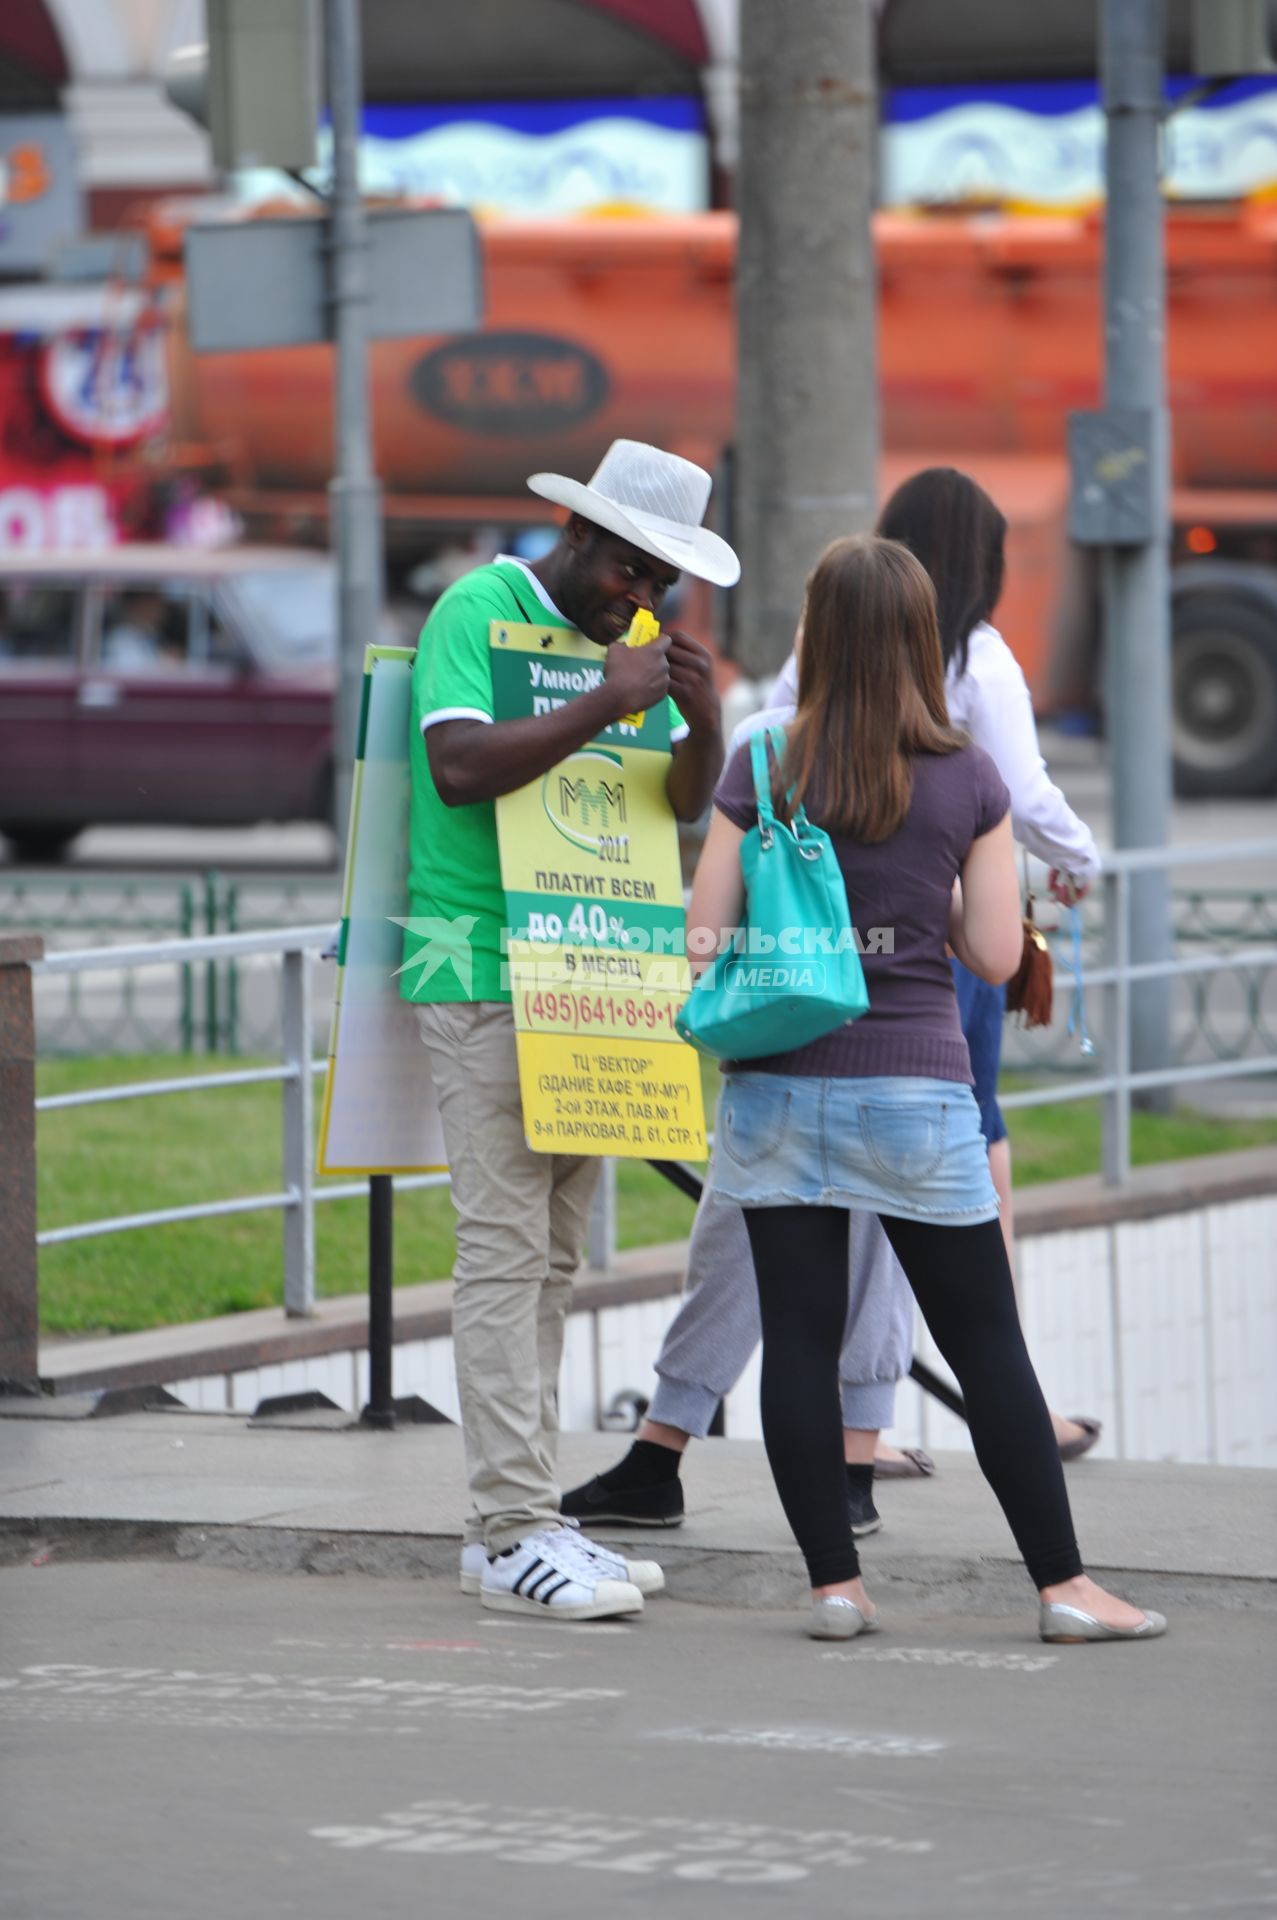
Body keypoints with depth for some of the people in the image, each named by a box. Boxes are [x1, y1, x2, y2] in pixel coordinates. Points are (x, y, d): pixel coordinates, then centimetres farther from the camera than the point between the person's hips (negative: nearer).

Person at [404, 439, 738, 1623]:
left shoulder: (629, 633, 15)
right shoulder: (478, 611, -8)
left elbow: (687, 804, 12)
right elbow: (458, 768, -22)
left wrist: (702, 718, -9)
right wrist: (605, 705, -25)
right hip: (480, 974, -8)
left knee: (554, 1257, 8)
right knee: (505, 1251, -11)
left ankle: (515, 1522, 11)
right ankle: (513, 1534, -12)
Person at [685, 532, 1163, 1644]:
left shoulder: (763, 772, -3)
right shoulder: (969, 781, -2)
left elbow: (703, 937, -2)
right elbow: (995, 955, 0)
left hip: (779, 1089, 0)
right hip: (917, 1091, 0)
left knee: (800, 1339, 5)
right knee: (987, 1343, 5)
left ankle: (835, 1587, 5)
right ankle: (1063, 1585, 6)